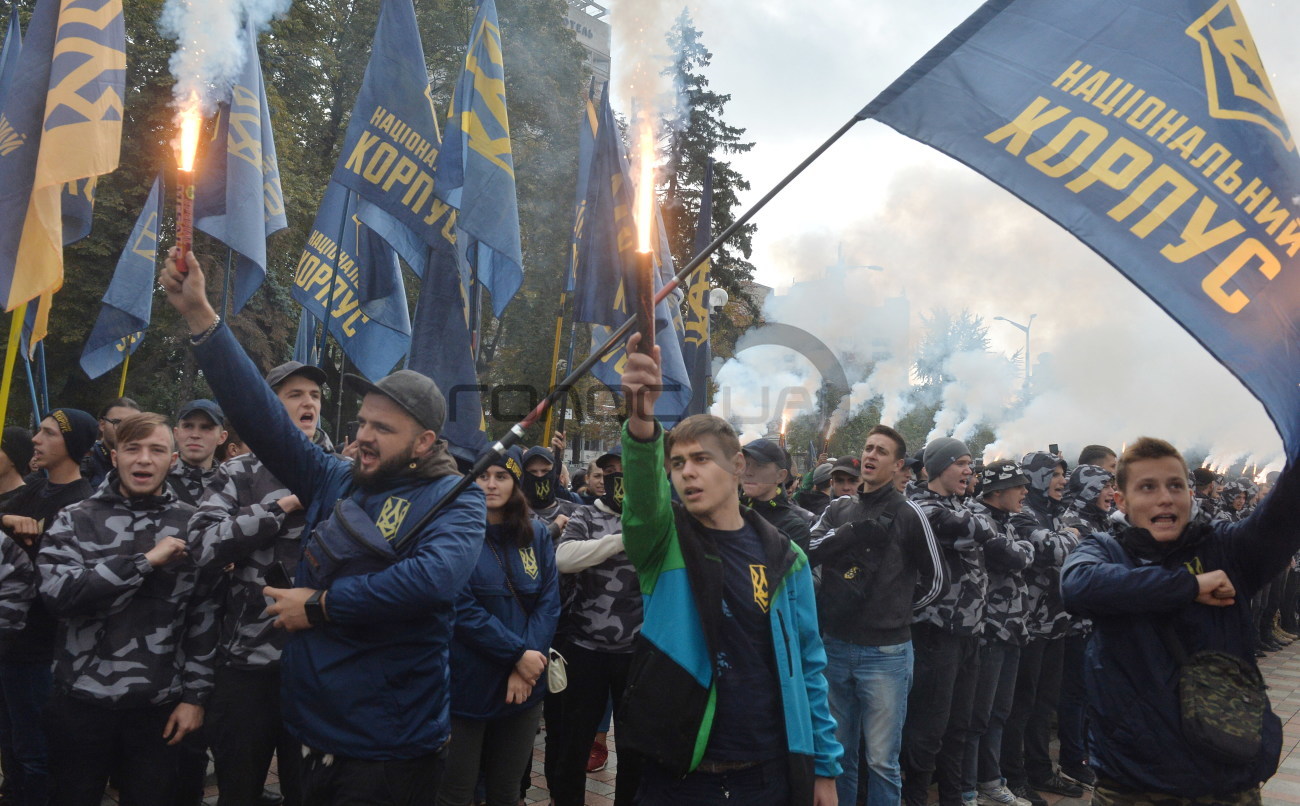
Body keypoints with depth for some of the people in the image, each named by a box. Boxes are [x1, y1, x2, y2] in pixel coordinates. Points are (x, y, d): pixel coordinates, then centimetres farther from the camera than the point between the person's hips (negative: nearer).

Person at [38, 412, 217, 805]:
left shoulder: (191, 524, 2)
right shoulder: (75, 520, 1)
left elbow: (205, 614, 1)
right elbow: (57, 592, -15)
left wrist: (195, 695, -2)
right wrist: (145, 560, -19)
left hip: (159, 706, 0)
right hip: (81, 700, 0)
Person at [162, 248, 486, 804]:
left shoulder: (455, 501, -10)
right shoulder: (335, 483, 5)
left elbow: (435, 579, -29)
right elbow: (261, 415, 3)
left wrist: (320, 606, -19)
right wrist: (199, 317, -2)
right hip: (314, 737, 6)